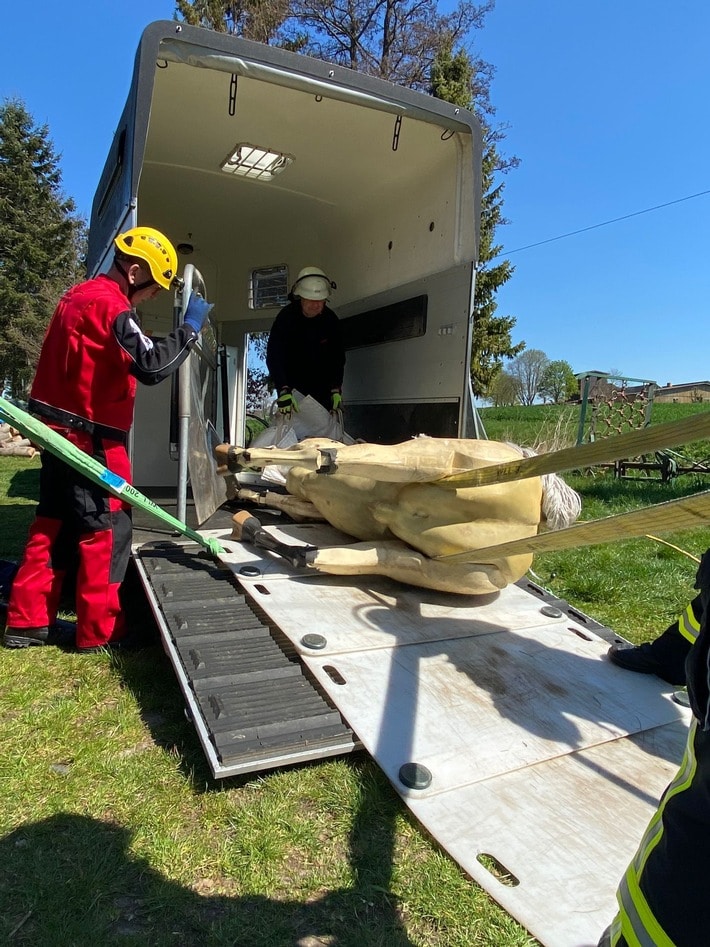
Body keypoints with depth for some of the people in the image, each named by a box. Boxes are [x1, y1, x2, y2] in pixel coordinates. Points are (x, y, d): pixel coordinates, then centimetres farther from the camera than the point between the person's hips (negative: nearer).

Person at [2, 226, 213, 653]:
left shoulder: (79, 295, 15)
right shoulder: (109, 305, -16)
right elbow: (153, 366, -25)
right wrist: (191, 326, -17)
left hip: (61, 431, 10)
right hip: (91, 439, -10)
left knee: (54, 524, 14)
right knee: (108, 528, -1)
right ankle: (100, 631, 7)